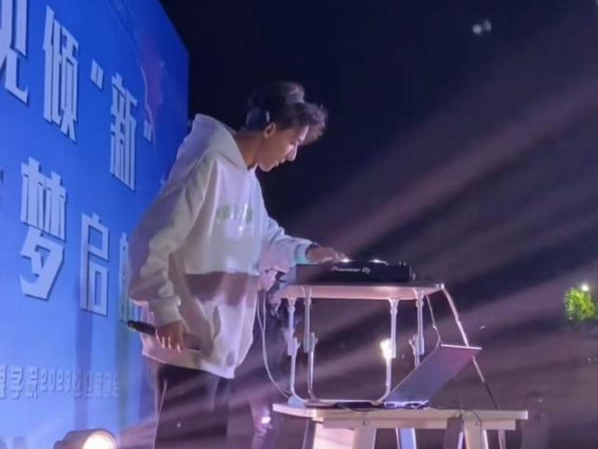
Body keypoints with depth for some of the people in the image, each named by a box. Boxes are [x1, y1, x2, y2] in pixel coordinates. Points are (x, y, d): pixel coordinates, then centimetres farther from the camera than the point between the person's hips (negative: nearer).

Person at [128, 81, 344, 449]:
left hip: (221, 345, 10)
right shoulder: (207, 166, -16)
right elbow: (151, 243, -19)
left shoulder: (248, 179, 14)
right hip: (189, 343, -10)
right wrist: (166, 310, -23)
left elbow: (266, 240, 27)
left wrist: (306, 251, 9)